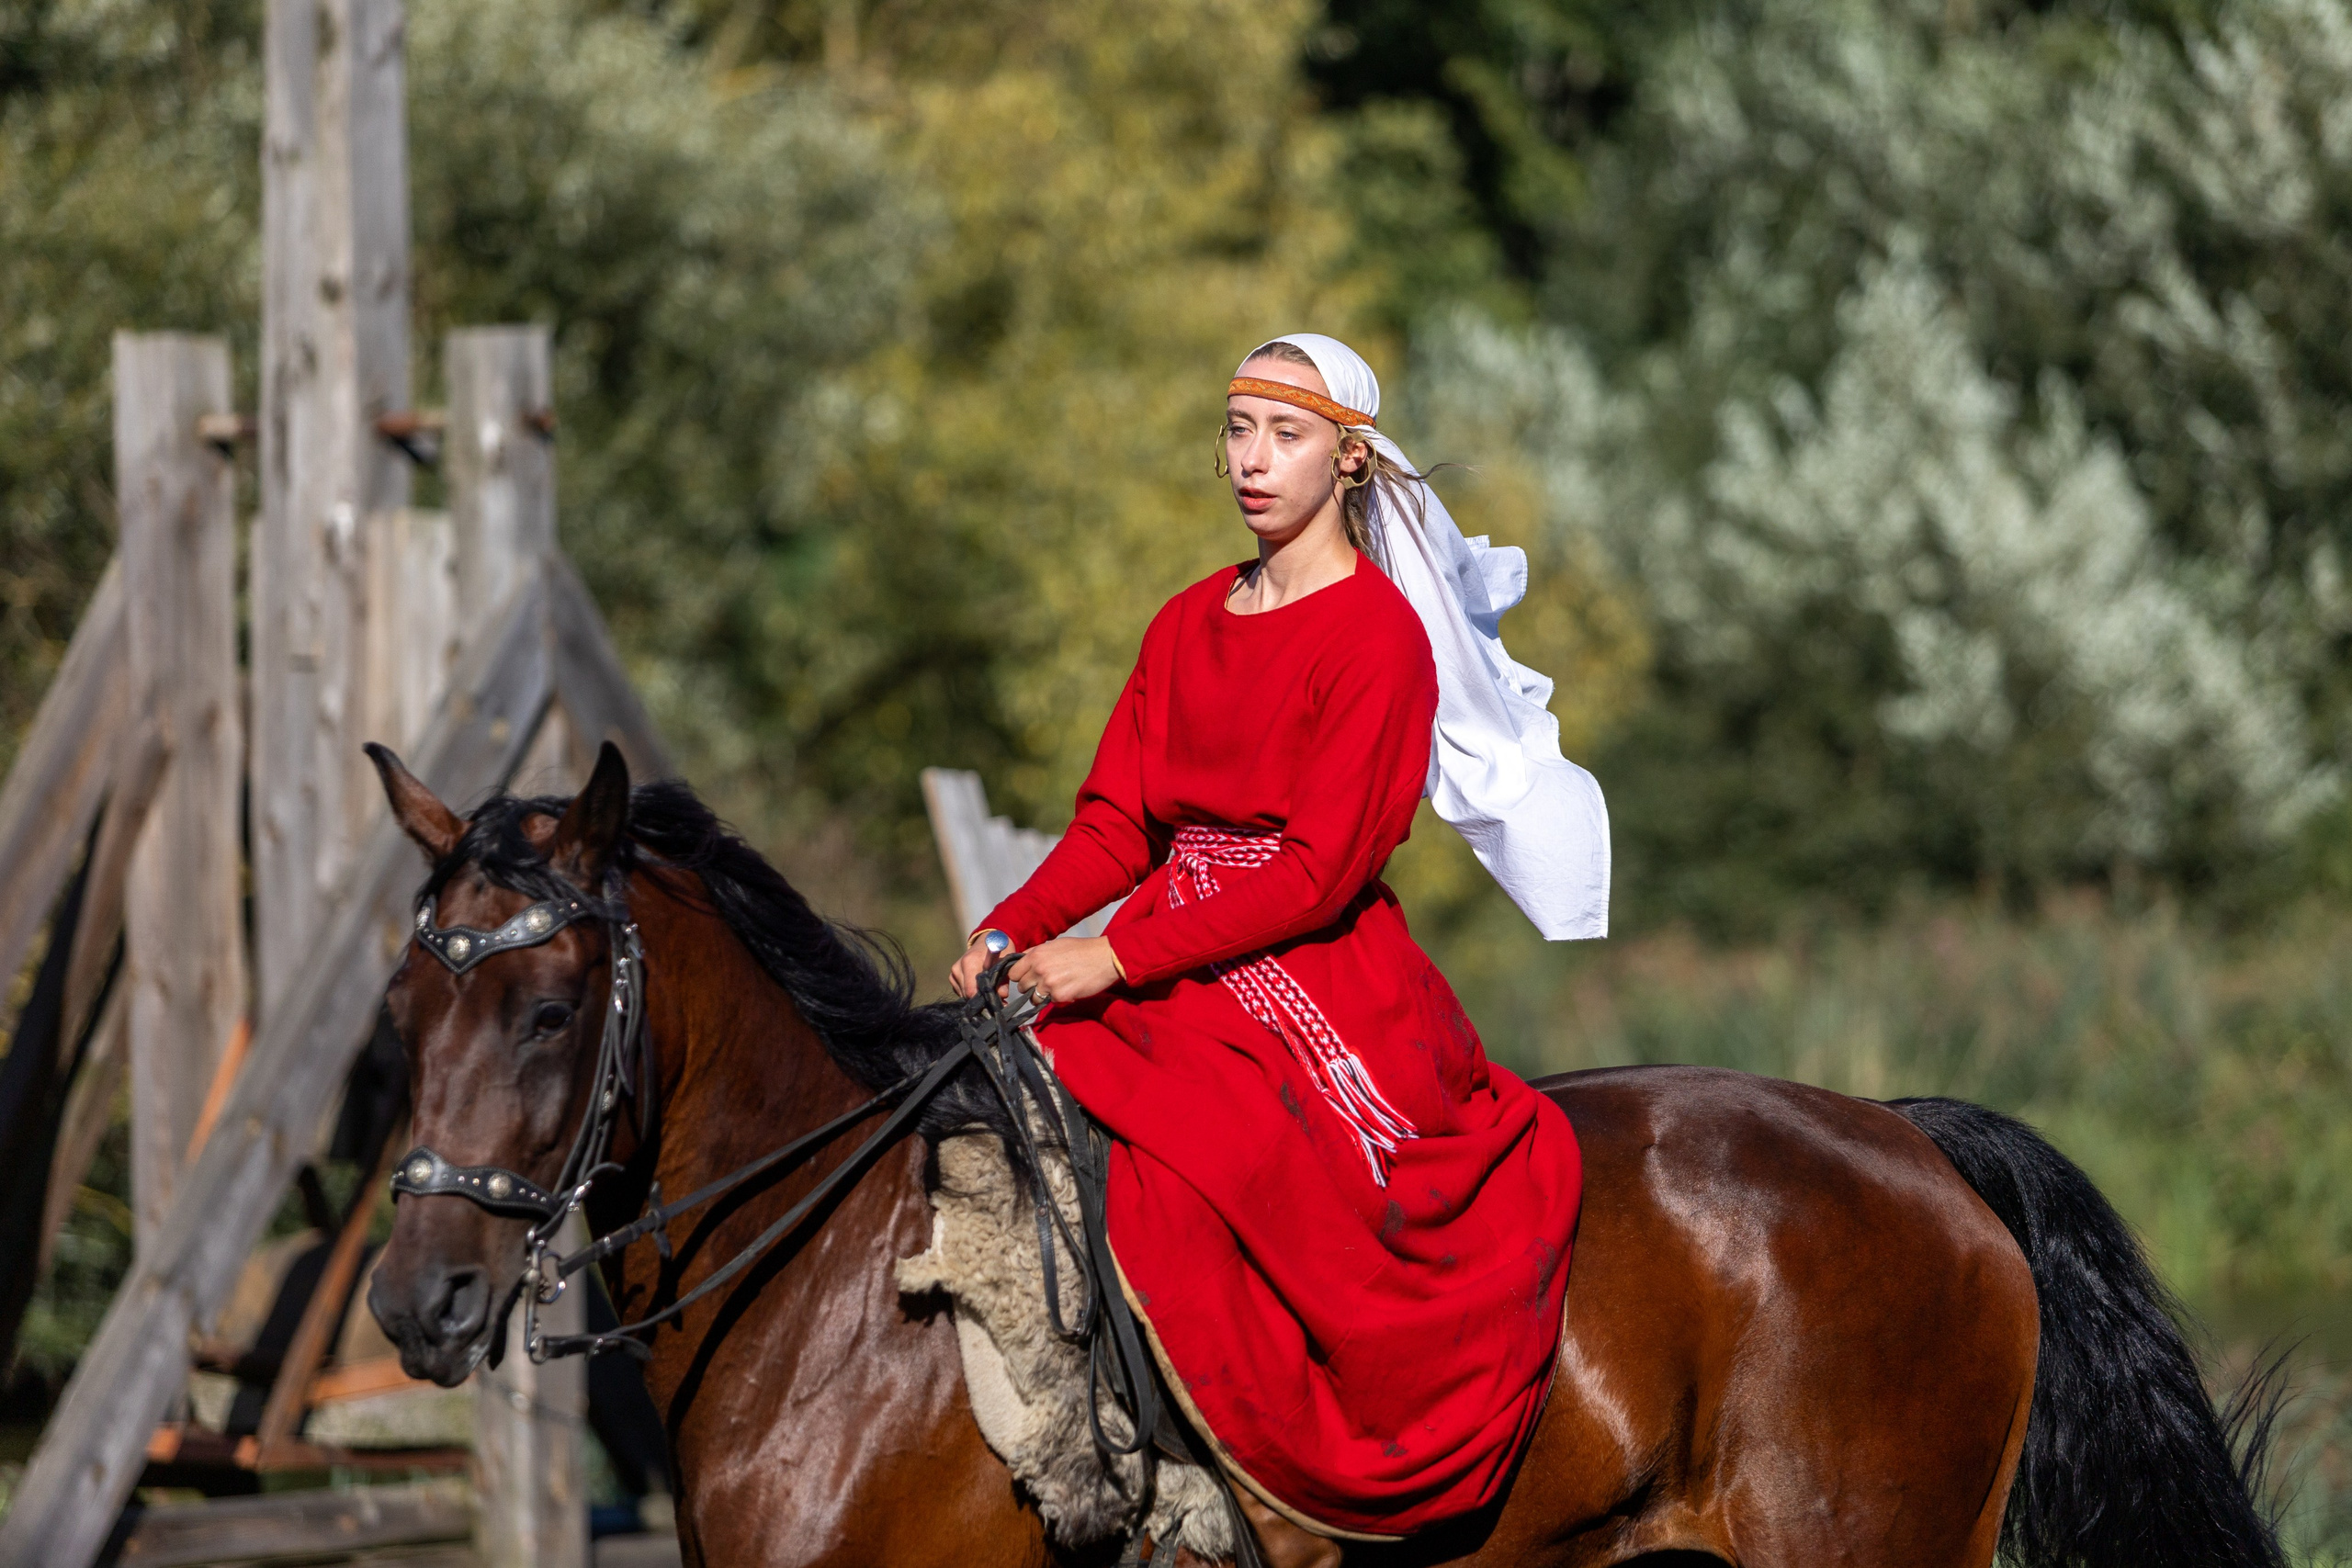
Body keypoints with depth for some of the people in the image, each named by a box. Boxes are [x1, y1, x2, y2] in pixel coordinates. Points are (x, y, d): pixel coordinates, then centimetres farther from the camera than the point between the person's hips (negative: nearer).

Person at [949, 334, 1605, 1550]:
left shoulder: (1376, 631, -7)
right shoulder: (1189, 624, 15)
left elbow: (1320, 870, -14)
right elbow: (1115, 823, 12)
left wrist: (1118, 958, -18)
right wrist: (1010, 932, -6)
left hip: (1321, 983, -8)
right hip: (1175, 974, 8)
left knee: (1176, 1185, -30)